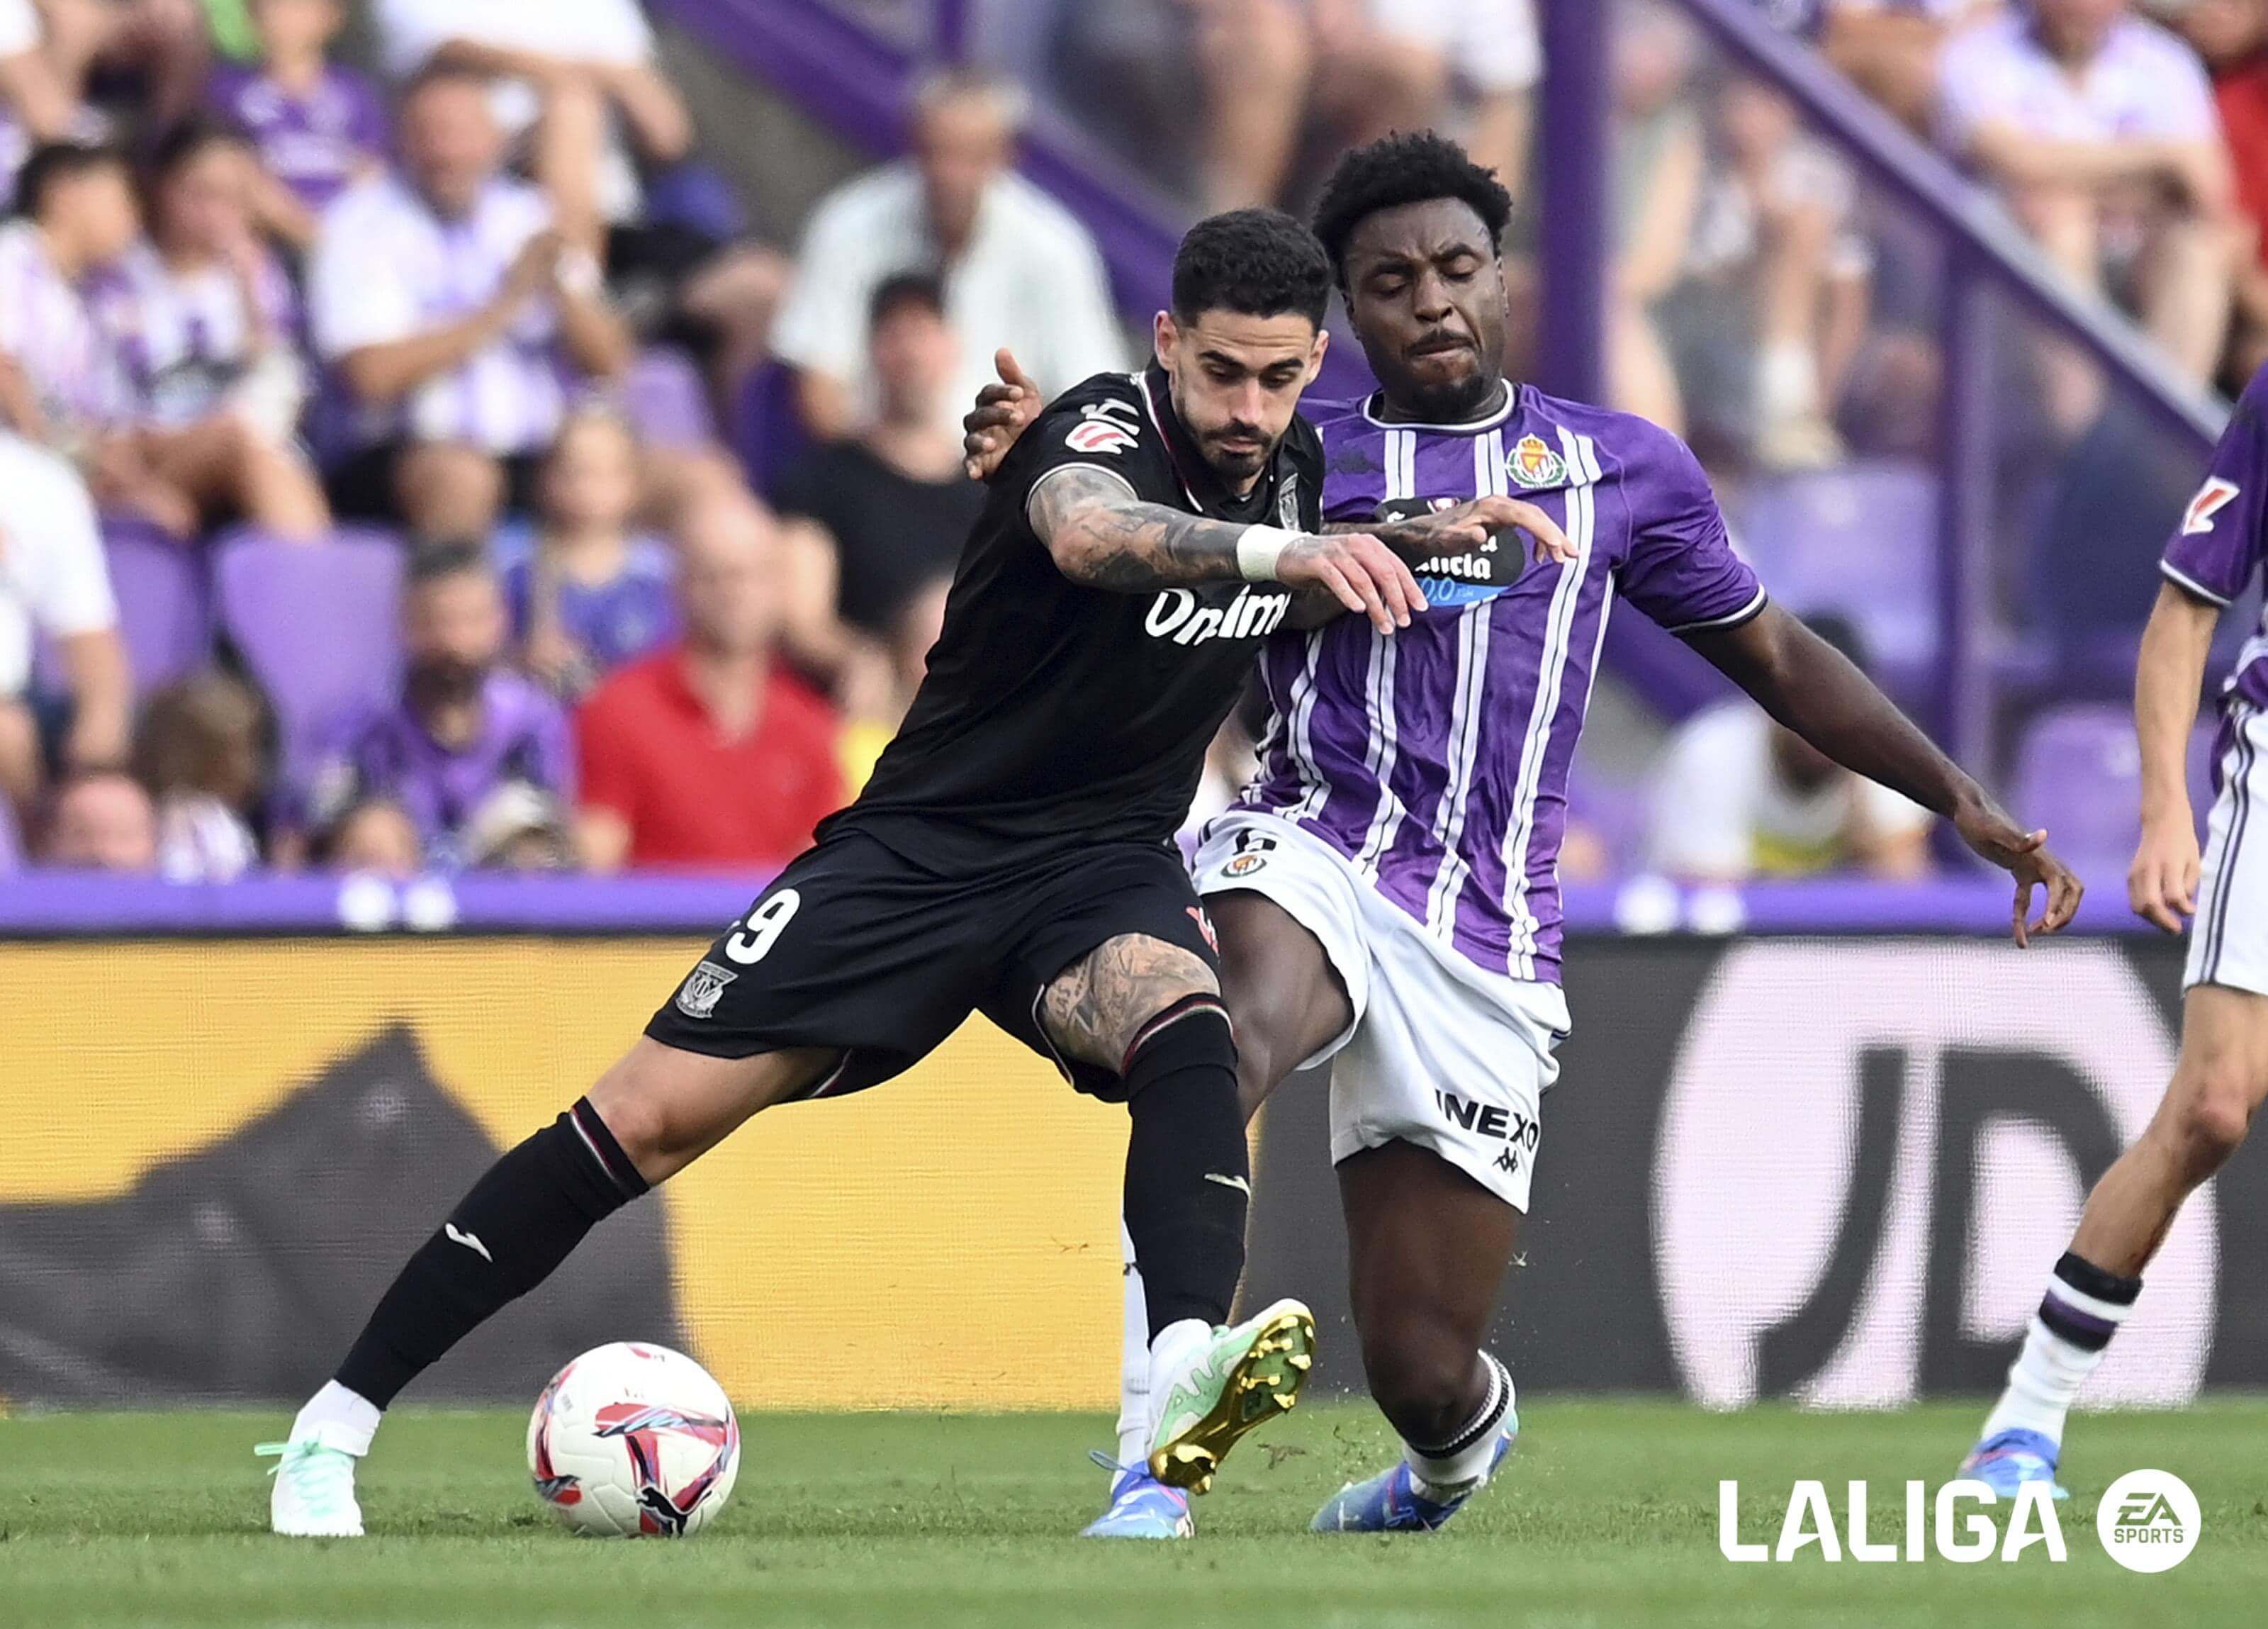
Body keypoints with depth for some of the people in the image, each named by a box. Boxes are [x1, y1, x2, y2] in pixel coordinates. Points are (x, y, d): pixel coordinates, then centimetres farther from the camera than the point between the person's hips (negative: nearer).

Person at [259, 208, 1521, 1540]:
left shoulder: (1300, 470, 1)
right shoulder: (1108, 428, -19)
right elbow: (1085, 532, -47)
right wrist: (1280, 553, -61)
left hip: (1104, 868, 4)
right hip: (922, 846, -4)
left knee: (1186, 1032, -32)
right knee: (652, 1118, -8)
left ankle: (1184, 1379, -52)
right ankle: (336, 1428, 1)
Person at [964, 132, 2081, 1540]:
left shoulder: (1623, 469, 15)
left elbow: (1776, 658, 25)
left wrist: (1968, 806, 21)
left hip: (1487, 947, 2)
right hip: (1309, 859, -1)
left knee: (1422, 1369, -1)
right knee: (1229, 1036, -40)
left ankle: (1462, 1441, 40)